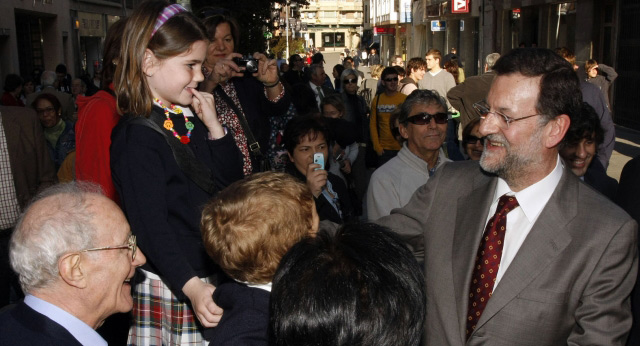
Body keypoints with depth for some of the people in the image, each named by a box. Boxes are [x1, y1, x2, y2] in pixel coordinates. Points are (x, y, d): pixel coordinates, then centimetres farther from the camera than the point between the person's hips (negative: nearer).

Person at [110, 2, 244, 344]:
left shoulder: (190, 120, 7)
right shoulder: (137, 137, -16)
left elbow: (232, 181, 8)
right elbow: (150, 225, -22)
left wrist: (213, 125, -4)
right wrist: (191, 286, -31)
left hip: (213, 276, 8)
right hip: (172, 287, -8)